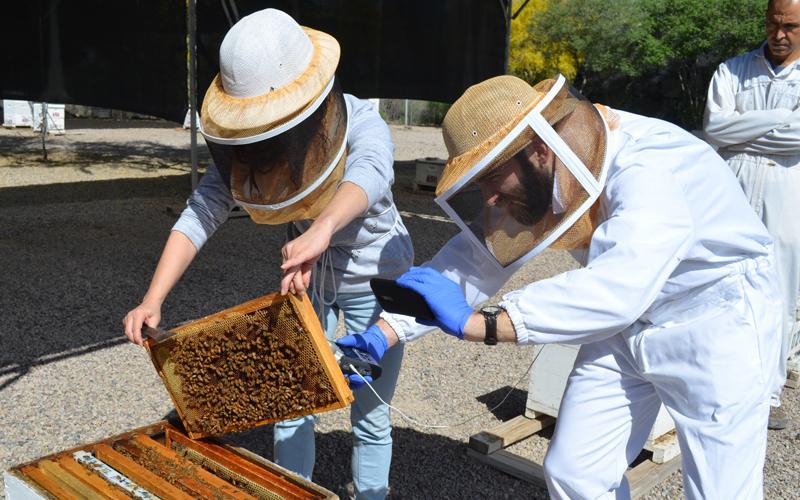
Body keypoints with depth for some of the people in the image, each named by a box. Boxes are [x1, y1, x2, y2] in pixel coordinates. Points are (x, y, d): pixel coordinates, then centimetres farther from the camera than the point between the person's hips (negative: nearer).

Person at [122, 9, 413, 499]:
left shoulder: (360, 123, -28)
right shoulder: (247, 147, -16)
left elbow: (369, 174, -50)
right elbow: (201, 215, -22)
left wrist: (323, 227, -70)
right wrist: (153, 299, -34)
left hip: (376, 278, -3)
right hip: (308, 276, 4)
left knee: (370, 417, 7)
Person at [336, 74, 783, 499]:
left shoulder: (650, 173, -34)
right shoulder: (534, 175, -11)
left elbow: (613, 290, -46)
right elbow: (476, 256, -8)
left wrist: (476, 323, -47)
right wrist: (384, 334, -16)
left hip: (716, 326, -6)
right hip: (627, 322, 7)